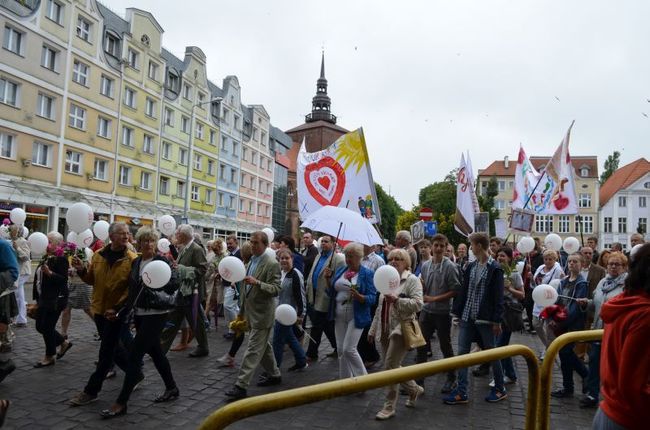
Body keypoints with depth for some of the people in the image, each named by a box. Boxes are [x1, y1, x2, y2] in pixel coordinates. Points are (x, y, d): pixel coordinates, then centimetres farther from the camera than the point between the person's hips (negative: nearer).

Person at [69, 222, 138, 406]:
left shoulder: (132, 259, -14)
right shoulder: (98, 255, 1)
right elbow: (91, 280, 9)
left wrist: (118, 308, -23)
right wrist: (82, 270, -10)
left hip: (117, 312, -6)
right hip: (99, 309, 6)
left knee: (106, 352, 2)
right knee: (112, 347, 18)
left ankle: (91, 391, 16)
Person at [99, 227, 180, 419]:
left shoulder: (162, 261, -10)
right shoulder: (135, 263, 9)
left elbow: (174, 284, -14)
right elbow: (132, 289, 13)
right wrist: (122, 311, 7)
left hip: (155, 314, -7)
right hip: (139, 313, 7)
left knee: (135, 354, -7)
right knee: (155, 352, 16)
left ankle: (121, 402, 3)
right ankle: (172, 388, 32)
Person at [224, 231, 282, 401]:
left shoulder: (271, 264, -16)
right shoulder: (251, 261, 10)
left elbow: (276, 290, -21)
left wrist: (256, 282, -32)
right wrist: (243, 311, 17)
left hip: (262, 315, -9)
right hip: (252, 313, 9)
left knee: (253, 350, -5)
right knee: (264, 346, 19)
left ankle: (241, 385, -1)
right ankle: (274, 374, 34)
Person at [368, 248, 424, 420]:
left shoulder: (412, 280, -6)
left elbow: (418, 304, -18)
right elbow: (380, 308, 19)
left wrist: (397, 300, -29)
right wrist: (373, 329, 18)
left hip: (401, 330, -7)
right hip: (385, 330, 8)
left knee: (390, 366, -9)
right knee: (393, 366, 12)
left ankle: (389, 406, 5)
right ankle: (415, 389, 35)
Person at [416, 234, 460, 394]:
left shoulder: (450, 266, -11)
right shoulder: (425, 265, 5)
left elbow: (455, 291, -14)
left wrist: (434, 299, -17)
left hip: (442, 312, -4)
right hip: (426, 310, 5)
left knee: (445, 346, 10)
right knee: (421, 345, 8)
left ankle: (451, 378, 28)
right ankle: (419, 379, 21)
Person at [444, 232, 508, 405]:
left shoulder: (495, 268, -9)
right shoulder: (470, 267, 8)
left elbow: (498, 296, -11)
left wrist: (497, 320, -12)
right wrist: (457, 312, 8)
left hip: (485, 319, -6)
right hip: (467, 318, 6)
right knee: (462, 352, 3)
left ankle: (500, 389, 28)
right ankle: (461, 392, 10)